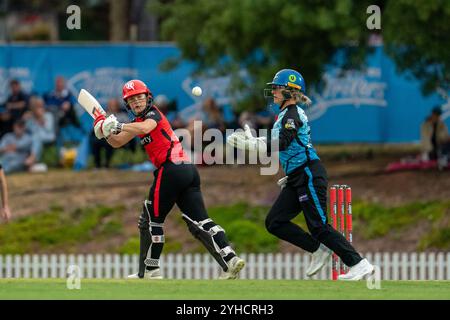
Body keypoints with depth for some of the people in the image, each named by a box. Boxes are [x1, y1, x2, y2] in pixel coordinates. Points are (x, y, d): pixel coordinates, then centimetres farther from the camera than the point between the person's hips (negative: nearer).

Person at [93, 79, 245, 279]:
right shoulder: (138, 121, 24)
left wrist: (119, 126, -26)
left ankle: (149, 270, 9)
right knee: (198, 221, -1)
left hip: (171, 170, -9)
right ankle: (230, 260, -14)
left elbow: (145, 128, -26)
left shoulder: (153, 114, -2)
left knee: (151, 219, 3)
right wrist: (106, 130, 5)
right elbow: (117, 143, 22)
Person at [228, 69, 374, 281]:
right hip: (297, 179, 10)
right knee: (274, 223, 4)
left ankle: (360, 265, -9)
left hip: (309, 174, -10)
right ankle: (318, 250, 8)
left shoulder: (293, 114, -11)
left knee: (319, 226, -11)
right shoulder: (285, 114, 19)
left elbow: (281, 144, -24)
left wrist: (248, 144, -25)